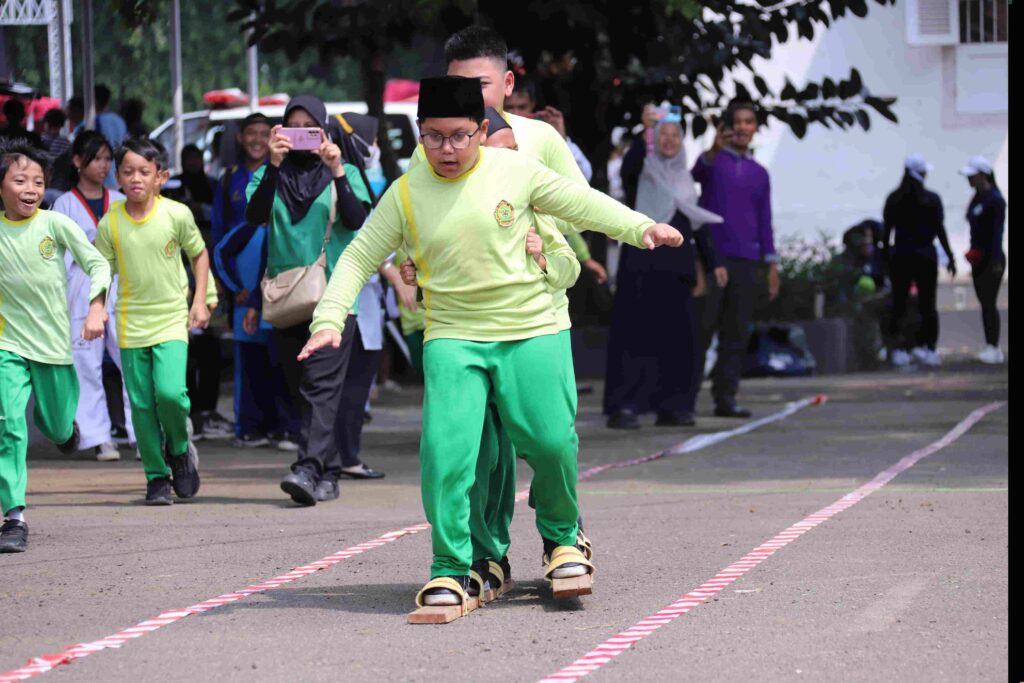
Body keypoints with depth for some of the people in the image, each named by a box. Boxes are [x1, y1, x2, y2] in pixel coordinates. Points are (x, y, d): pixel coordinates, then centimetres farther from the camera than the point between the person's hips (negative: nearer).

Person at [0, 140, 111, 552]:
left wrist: (95, 308, -16)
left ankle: (66, 424, 52)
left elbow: (97, 263, -4)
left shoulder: (56, 224, -8)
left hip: (53, 343, 1)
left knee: (57, 425, 12)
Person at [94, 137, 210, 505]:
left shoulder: (177, 214, -7)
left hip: (172, 319, -2)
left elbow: (199, 253, 8)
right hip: (131, 323, 2)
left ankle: (179, 449, 11)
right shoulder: (110, 223, -4)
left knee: (170, 392, -18)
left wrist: (200, 301, 2)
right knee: (142, 405, 2)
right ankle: (156, 477, 16)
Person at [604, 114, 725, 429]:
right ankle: (622, 406, -13)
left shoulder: (685, 177, 19)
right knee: (636, 331, -10)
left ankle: (670, 406, 10)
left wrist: (712, 263, 16)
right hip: (642, 263, -6)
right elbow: (627, 167, -23)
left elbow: (698, 224, 22)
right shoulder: (644, 169, 2)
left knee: (675, 335, 4)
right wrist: (643, 132, -36)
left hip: (676, 266, 6)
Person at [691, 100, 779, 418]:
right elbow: (698, 172, -22)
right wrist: (714, 150, -45)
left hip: (746, 262, 4)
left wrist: (772, 264, 9)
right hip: (713, 257, -4)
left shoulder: (760, 174, 17)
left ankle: (725, 397, 4)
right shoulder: (715, 160, 3)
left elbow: (764, 221, 18)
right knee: (701, 329, -6)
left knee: (736, 335, 2)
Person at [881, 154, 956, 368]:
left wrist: (885, 254, 12)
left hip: (899, 255, 2)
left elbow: (886, 231, 3)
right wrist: (950, 258, 3)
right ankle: (924, 345, -4)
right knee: (927, 304, 3)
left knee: (899, 303, 5)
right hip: (925, 255, -2)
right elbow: (940, 231, -4)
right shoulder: (931, 200, -4)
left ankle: (898, 350, 1)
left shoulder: (893, 199, 2)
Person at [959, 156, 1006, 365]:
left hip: (991, 259, -9)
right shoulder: (976, 199, 12)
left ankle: (994, 349, -7)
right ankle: (991, 348, 14)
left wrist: (996, 260, -21)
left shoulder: (995, 200, -13)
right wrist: (972, 254, 17)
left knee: (989, 303, -9)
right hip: (979, 259, 9)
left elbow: (998, 231, -17)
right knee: (985, 303, 10)